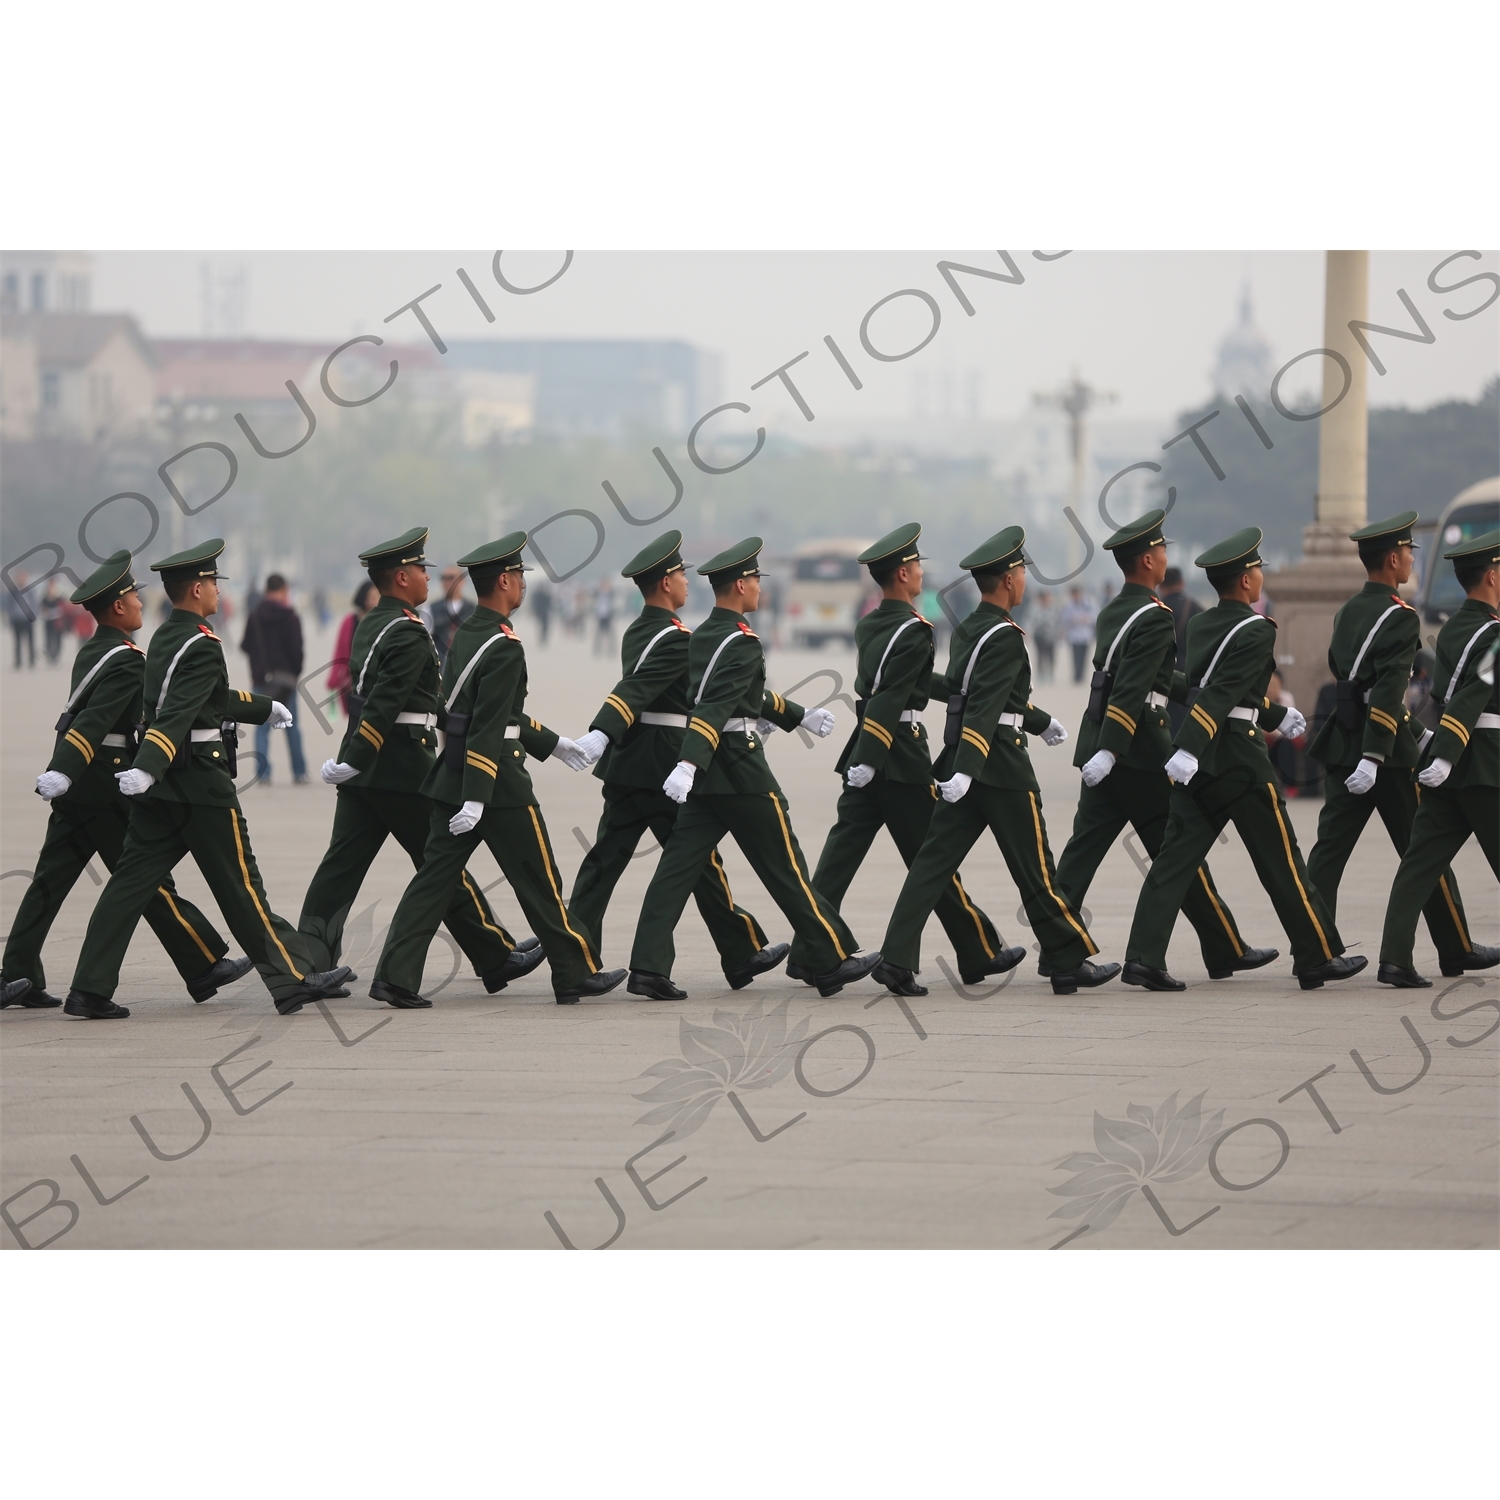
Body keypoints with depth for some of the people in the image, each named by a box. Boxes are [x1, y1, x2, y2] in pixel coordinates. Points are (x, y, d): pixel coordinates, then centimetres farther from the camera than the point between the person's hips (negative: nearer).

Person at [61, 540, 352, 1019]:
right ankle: (293, 979, 8)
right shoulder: (202, 647, -15)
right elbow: (178, 715, -29)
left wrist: (264, 707, 43)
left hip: (160, 786, 9)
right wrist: (148, 767, -39)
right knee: (240, 885, -1)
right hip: (201, 784, -9)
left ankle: (90, 991, 1)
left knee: (131, 884, 4)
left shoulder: (164, 639, 14)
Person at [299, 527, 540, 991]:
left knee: (343, 863, 5)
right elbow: (384, 703, -24)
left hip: (363, 770, 9)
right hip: (403, 770, -9)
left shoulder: (370, 625, 15)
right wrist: (355, 759, -27)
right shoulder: (408, 634, -15)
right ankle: (499, 958, 10)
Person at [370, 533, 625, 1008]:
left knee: (435, 875, 5)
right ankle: (578, 973, 14)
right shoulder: (504, 647, -17)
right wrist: (477, 799, -26)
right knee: (538, 880, 4)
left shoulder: (466, 635, 12)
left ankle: (395, 977, -3)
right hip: (497, 779, -8)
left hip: (452, 774, 8)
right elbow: (487, 727, -23)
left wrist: (550, 742, 31)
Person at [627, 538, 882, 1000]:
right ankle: (834, 960, 10)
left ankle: (648, 967, -6)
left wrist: (802, 717, 37)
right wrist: (688, 765, -36)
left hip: (707, 773, 8)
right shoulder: (742, 643, -15)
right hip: (741, 770, -8)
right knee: (785, 867, 1)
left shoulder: (703, 637, 14)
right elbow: (716, 708, -27)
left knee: (679, 867, 2)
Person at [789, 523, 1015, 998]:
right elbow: (891, 699, -23)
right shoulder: (914, 632, -15)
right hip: (901, 757, -8)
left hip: (865, 756, 8)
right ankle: (980, 954, 14)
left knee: (842, 852, 4)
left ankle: (807, 954, -2)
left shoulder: (868, 625, 12)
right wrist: (868, 760, -28)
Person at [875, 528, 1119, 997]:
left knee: (934, 860, 3)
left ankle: (897, 960, -4)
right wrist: (966, 770, -33)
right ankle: (1071, 963, 11)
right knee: (1034, 868, 2)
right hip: (1001, 765, -8)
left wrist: (1041, 720, 40)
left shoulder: (968, 629, 13)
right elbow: (984, 708, -26)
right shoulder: (1004, 637, -16)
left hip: (964, 760, 8)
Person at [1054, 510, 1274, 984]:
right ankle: (1226, 950, 8)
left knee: (1085, 847, 5)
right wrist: (1109, 750, -30)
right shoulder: (1153, 617, -14)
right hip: (1139, 751, -8)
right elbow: (1131, 688, -24)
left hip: (1103, 748, 8)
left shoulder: (1113, 612, 15)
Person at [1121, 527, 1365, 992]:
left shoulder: (1200, 625, 12)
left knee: (1176, 857, 3)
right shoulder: (1255, 630, -13)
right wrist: (1189, 750, -32)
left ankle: (1143, 958, -7)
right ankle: (1319, 958, 12)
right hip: (1239, 758, -7)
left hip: (1199, 762, 7)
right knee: (1281, 861, 3)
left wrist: (1276, 714, 35)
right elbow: (1222, 694, -24)